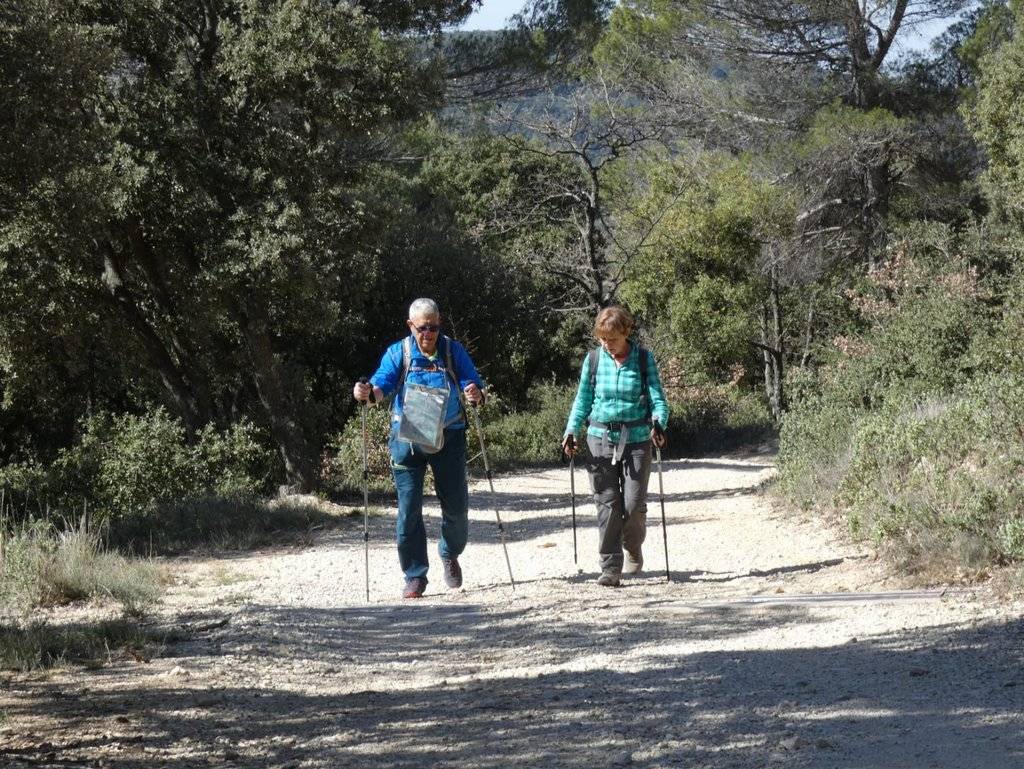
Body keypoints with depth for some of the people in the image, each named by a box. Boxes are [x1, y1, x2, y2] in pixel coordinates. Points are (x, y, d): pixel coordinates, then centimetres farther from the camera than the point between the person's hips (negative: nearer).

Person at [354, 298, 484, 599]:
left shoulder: (453, 351, 0)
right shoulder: (398, 353, -2)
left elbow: (473, 385, -6)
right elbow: (382, 385, -12)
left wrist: (476, 394, -31)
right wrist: (367, 391, -36)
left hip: (448, 437, 1)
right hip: (407, 439, -1)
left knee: (456, 505, 8)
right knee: (409, 509, -5)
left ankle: (450, 555, 36)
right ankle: (415, 576, 3)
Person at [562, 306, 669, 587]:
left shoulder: (643, 359, 0)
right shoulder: (593, 359, 5)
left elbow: (657, 398, -1)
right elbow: (583, 399, 11)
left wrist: (658, 422, -22)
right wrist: (571, 430, -3)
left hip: (636, 439, -1)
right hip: (601, 438, 1)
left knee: (634, 504, -6)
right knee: (607, 505, -4)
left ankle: (633, 548, 25)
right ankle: (611, 567, 1)